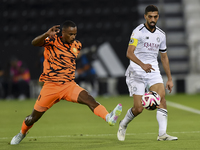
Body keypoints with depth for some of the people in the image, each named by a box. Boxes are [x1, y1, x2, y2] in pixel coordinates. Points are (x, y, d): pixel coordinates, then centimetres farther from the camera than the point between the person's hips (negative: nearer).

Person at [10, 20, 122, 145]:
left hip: (69, 85, 2)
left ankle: (109, 118, -46)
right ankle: (22, 133, 37)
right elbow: (35, 43, -29)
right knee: (34, 117, 8)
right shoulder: (53, 41, -8)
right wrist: (47, 35, -47)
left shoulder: (77, 45, 6)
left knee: (89, 99, -26)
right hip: (50, 86, -2)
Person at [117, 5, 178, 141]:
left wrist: (170, 79, 17)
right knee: (138, 108, -8)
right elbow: (129, 53, -22)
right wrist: (142, 65, -39)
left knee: (162, 97, -19)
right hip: (136, 72, -5)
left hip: (153, 71, 5)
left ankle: (162, 134, -21)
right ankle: (123, 125, 23)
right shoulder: (138, 31, -10)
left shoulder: (161, 35, 9)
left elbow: (164, 57, 19)